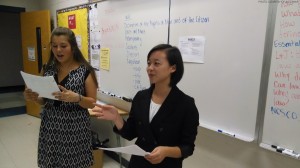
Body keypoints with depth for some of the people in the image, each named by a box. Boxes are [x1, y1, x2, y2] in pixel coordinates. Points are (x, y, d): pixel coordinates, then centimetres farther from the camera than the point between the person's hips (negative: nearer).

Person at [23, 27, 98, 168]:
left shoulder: (85, 71, -9)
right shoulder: (48, 69, 4)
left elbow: (92, 103, -6)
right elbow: (45, 100, 13)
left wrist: (77, 98, -25)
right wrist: (34, 98, -8)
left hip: (75, 128, -4)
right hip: (50, 127, 4)